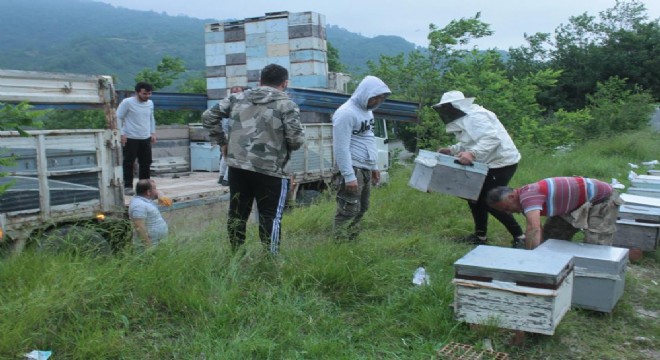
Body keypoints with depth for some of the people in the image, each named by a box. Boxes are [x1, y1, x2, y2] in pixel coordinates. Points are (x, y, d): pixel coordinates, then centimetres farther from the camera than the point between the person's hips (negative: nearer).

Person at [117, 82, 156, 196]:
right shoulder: (127, 102, -10)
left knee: (146, 163, 9)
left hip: (146, 138, 6)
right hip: (130, 138, -6)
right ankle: (127, 187, 7)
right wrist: (121, 133, -12)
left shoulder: (150, 103, 8)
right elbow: (118, 118, -7)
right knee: (129, 163, -1)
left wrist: (153, 133, 16)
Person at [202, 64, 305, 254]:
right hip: (270, 171, -5)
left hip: (238, 167, 5)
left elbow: (208, 117, 13)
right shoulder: (287, 105, -5)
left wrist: (222, 142, 18)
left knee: (237, 214, 16)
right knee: (270, 218, 2)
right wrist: (285, 146, 10)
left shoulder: (237, 98, 10)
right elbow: (297, 140, -11)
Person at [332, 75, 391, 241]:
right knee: (348, 210, -7)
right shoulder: (346, 113, -16)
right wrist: (349, 176, -22)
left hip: (365, 169, 10)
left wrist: (374, 167, 21)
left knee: (361, 208, 13)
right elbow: (341, 148, -20)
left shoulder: (367, 110, 14)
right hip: (352, 169, -10)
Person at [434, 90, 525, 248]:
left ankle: (519, 237, 2)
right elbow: (469, 143, 19)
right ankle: (480, 235, 26)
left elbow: (492, 138, -33)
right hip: (491, 163, 11)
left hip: (502, 162, -11)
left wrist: (472, 154, -43)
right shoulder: (464, 118, 11)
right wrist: (451, 150, 6)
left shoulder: (474, 116, -22)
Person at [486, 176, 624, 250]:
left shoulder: (527, 195, -31)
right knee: (552, 235, 11)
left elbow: (533, 229, -44)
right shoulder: (527, 195, -1)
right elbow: (538, 232, 2)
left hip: (601, 198, -10)